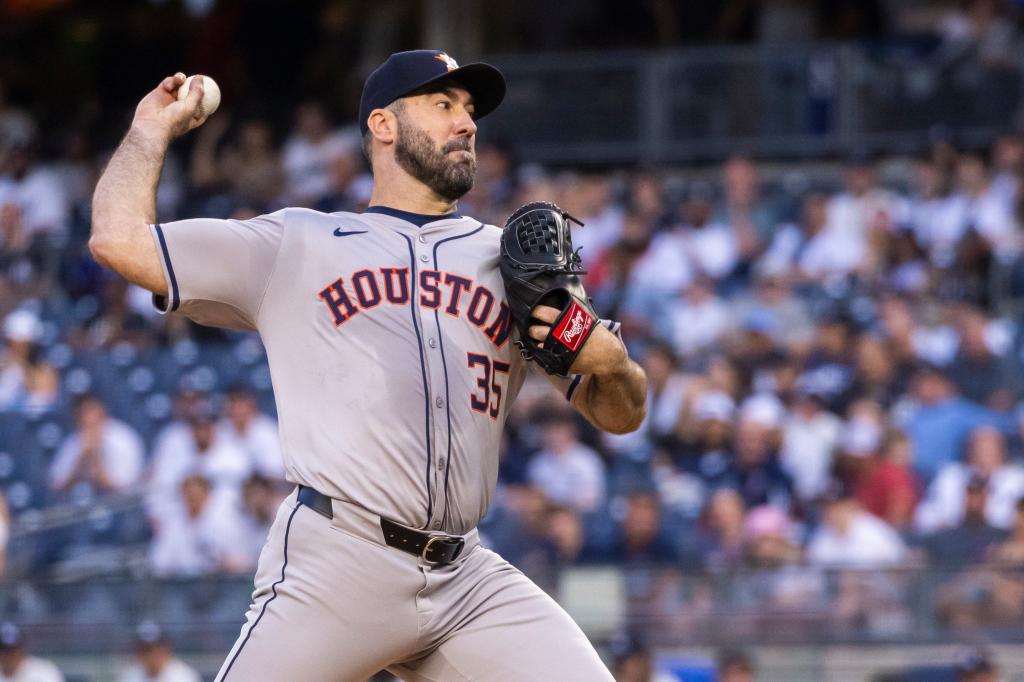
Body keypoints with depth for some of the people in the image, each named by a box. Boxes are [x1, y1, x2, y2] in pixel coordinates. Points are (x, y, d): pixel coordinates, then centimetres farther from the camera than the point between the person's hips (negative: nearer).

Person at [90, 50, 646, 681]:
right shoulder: (296, 244, 13)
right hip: (335, 567, -3)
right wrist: (154, 129, 20)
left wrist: (611, 361, -3)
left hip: (468, 579, 3)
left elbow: (621, 415, 20)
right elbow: (121, 240, 4)